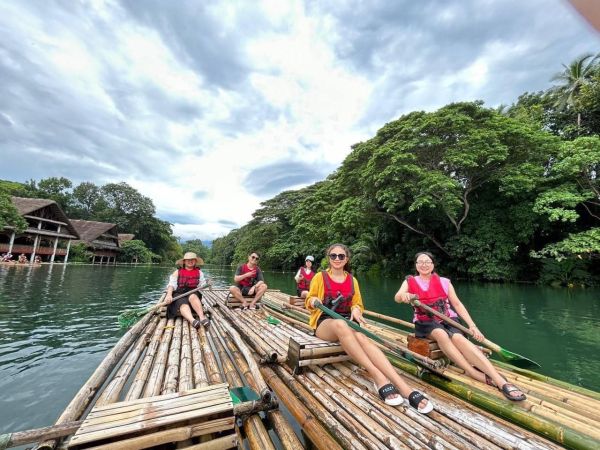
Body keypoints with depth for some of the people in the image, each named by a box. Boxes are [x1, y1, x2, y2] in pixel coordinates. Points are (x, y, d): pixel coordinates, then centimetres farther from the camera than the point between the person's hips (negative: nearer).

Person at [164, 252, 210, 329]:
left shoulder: (199, 272, 14)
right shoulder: (177, 272, 10)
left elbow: (203, 284, 10)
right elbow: (171, 284, -1)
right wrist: (169, 294, -19)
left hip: (193, 292, 1)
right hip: (179, 293, -1)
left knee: (193, 297, -35)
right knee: (183, 304, -33)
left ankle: (202, 317, -54)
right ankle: (192, 320, -62)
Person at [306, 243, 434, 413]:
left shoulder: (352, 280, 13)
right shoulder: (320, 277, 3)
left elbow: (357, 304, 18)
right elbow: (309, 301, 7)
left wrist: (355, 309, -6)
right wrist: (313, 301, -17)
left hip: (347, 322, 3)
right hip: (324, 322, -3)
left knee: (362, 337, -33)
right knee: (340, 324, -40)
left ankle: (405, 389, -45)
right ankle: (378, 377, -42)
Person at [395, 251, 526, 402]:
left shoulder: (444, 282, 7)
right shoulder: (409, 282, 3)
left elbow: (457, 304, 6)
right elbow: (397, 297, -15)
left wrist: (472, 325, -7)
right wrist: (404, 295, -41)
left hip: (448, 319, 1)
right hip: (426, 322, -1)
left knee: (459, 338, -31)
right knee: (441, 334, -34)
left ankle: (501, 382, -40)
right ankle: (476, 375, -36)